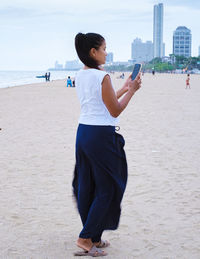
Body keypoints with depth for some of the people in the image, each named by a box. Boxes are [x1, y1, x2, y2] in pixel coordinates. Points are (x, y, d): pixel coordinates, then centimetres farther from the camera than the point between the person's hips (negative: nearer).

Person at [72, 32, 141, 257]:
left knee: (86, 187, 13)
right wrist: (131, 90, -1)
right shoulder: (102, 77, -16)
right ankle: (86, 238, 2)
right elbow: (115, 111, -11)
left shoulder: (80, 76, 9)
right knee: (107, 188, 4)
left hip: (83, 132, 8)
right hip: (101, 136, -8)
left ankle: (94, 238, 24)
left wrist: (124, 89, 21)